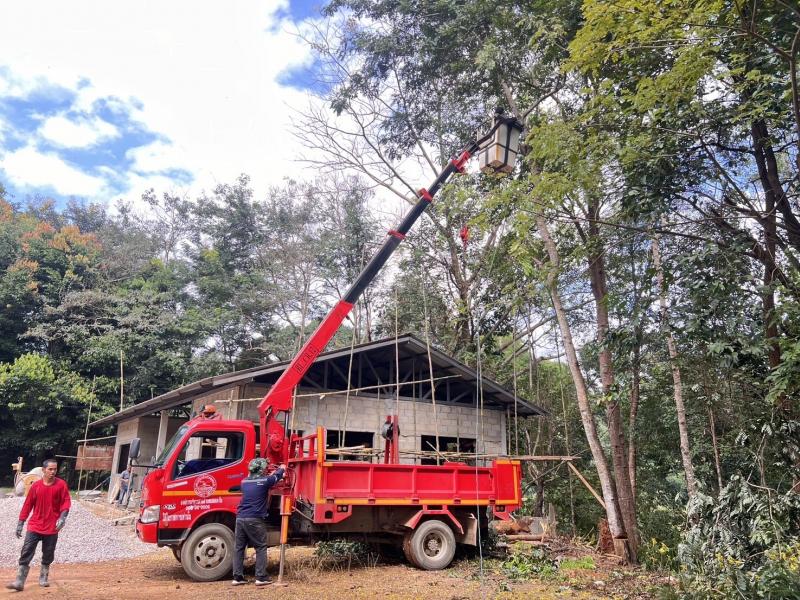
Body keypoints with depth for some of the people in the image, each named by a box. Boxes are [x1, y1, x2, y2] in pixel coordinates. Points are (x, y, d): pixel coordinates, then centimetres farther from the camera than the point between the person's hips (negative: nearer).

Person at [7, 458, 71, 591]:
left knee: (48, 555, 10)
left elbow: (65, 501, -6)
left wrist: (62, 517, -20)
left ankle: (43, 579, 26)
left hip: (52, 527, -1)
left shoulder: (61, 484, -6)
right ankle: (19, 582, 0)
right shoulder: (36, 486, -2)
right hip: (35, 525, 1)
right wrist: (20, 523, 4)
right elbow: (28, 504, 4)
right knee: (26, 553, -4)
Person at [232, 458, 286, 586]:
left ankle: (237, 577, 13)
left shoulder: (244, 481, 13)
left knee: (239, 547, 12)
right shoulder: (264, 481, -3)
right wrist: (282, 468, 39)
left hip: (240, 518, 6)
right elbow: (277, 476, 15)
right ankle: (261, 577, 3)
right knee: (261, 548, 5)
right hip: (255, 520, -6)